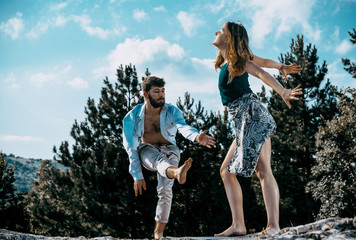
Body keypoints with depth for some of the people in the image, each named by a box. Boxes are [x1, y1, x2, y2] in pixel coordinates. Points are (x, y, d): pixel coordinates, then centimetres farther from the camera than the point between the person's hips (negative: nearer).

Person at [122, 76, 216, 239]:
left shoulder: (172, 112, -10)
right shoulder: (133, 117, -10)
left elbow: (183, 127, -32)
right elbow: (131, 148, -9)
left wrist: (197, 137, -55)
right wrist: (137, 175, -15)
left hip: (169, 150, 1)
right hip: (147, 150, -1)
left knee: (165, 189, -21)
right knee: (159, 159, -38)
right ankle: (177, 173, -74)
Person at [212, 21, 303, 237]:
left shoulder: (236, 60, -4)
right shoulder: (229, 59, 20)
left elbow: (260, 72, -16)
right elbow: (264, 61, 29)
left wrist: (283, 92, -29)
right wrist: (282, 67, 41)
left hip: (253, 117, -10)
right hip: (244, 124, 10)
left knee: (263, 171, -16)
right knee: (227, 171, 4)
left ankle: (273, 226, -21)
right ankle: (238, 225, -1)